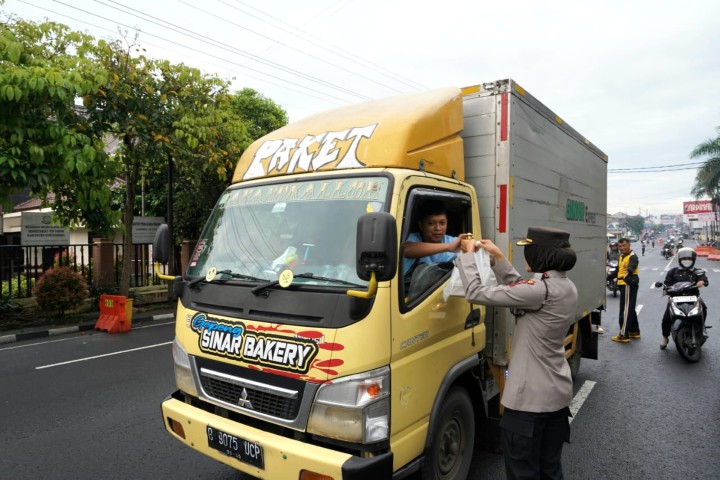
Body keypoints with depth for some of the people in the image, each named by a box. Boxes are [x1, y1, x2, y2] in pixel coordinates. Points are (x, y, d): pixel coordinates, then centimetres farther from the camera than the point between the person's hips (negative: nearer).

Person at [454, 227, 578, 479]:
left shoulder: (541, 290, -24)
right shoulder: (567, 287, 3)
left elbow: (476, 293, -22)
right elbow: (521, 291, 15)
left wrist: (468, 254, -8)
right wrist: (498, 257, 13)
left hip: (530, 398, -9)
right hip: (558, 394, 9)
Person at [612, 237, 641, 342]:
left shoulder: (633, 256, -13)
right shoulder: (622, 256, 16)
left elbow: (631, 267, -35)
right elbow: (618, 269, 26)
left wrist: (627, 273, -54)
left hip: (629, 284, -10)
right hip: (623, 284, 10)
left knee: (626, 310, -8)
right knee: (630, 309, 18)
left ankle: (624, 335, -5)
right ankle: (635, 331, 30)